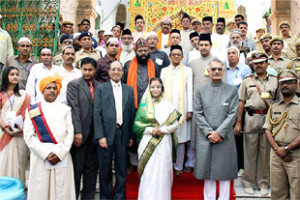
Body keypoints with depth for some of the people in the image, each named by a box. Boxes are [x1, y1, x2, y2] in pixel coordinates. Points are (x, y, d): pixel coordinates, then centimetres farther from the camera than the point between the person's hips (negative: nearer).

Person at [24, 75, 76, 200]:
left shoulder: (65, 109, 12)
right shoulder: (32, 110, 8)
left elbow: (70, 133, 4)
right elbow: (28, 136, 0)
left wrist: (60, 153, -9)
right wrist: (46, 154, -10)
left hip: (62, 157, 1)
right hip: (40, 157, -1)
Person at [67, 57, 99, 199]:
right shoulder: (74, 84, 0)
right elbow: (74, 109, -8)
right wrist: (77, 132, -14)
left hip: (94, 134, 4)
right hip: (81, 134, -4)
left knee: (91, 168, 10)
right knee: (77, 168, 2)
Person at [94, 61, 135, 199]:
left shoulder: (129, 90, 12)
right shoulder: (101, 88, 4)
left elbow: (132, 113, 9)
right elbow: (97, 113, -2)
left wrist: (131, 136, 4)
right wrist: (100, 136, -10)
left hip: (123, 134, 2)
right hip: (106, 133, -2)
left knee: (121, 169, 9)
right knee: (105, 170, 7)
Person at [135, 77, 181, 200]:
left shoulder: (168, 106, 4)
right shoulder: (144, 105, 7)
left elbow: (175, 125, 2)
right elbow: (137, 124, 3)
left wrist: (162, 129, -12)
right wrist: (151, 130, -12)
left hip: (163, 143, 0)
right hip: (147, 143, 1)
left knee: (162, 171, 0)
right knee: (147, 172, 1)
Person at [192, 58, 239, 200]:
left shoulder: (232, 90, 4)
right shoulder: (201, 90, 7)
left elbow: (232, 114, -2)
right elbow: (197, 114, 2)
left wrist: (219, 133, -10)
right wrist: (209, 132, -8)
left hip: (224, 137, -1)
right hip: (205, 137, 1)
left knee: (224, 170, 6)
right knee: (207, 171, 8)